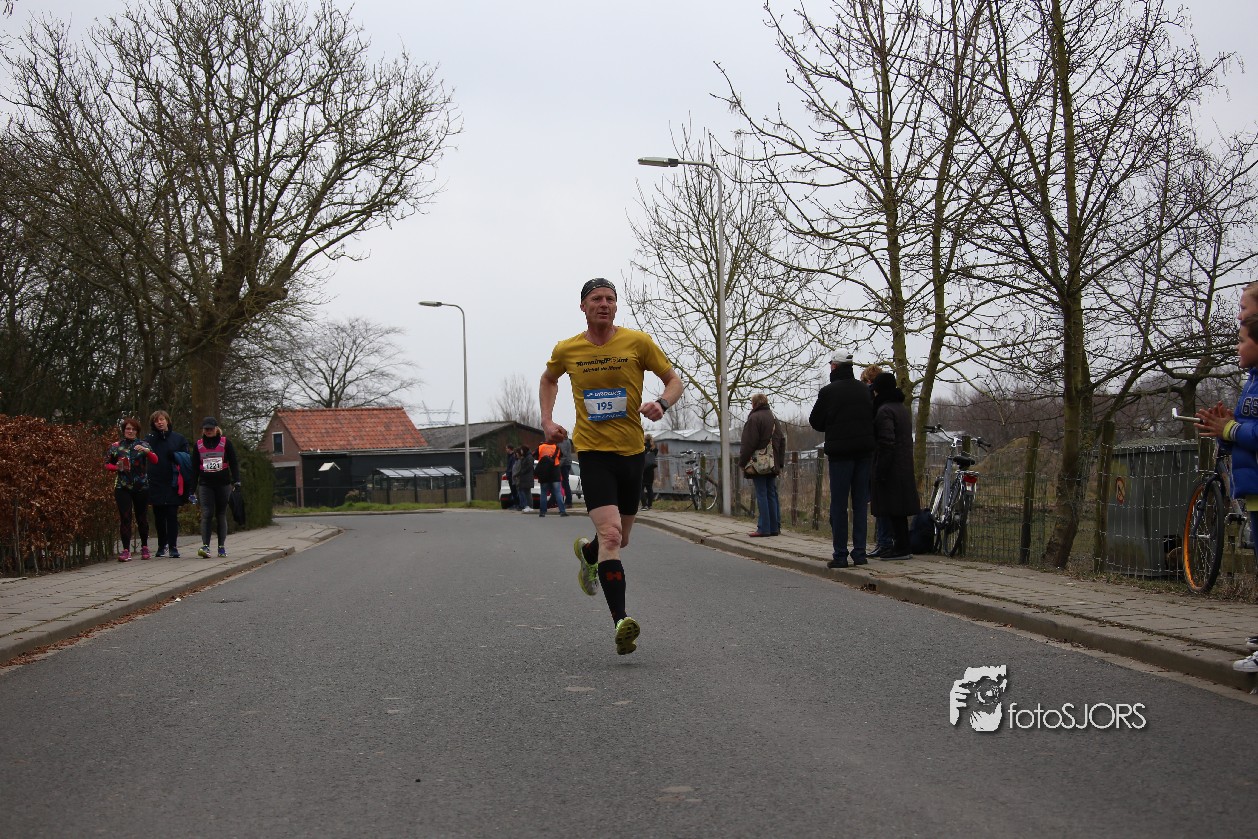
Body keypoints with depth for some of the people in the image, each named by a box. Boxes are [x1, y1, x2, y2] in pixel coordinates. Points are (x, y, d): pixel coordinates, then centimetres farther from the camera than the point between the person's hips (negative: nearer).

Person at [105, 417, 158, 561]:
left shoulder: (143, 445, 5)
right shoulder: (116, 446, 7)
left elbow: (155, 460, -7)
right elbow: (107, 464, 12)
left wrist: (146, 451, -26)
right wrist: (117, 467, -8)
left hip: (141, 487, 0)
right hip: (122, 487, 0)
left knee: (142, 517, 7)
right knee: (125, 518, -8)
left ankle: (144, 547, 22)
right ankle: (126, 550, -9)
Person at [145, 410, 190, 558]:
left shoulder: (179, 438, 6)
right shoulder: (149, 439, 7)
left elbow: (187, 460, 5)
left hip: (172, 484, -1)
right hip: (155, 484, 1)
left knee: (172, 515, -3)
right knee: (159, 517, 7)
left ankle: (173, 546, 0)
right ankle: (162, 546, 18)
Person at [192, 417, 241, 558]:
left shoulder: (225, 443, 3)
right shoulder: (198, 445, 9)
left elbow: (234, 463, 2)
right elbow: (194, 467, 12)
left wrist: (236, 480, -9)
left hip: (223, 484, 0)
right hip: (205, 485, 1)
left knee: (221, 515, 5)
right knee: (206, 514, -12)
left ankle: (222, 546, 11)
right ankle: (205, 546, -20)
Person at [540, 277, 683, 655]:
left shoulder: (638, 342, -3)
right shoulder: (566, 350, 1)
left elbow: (674, 379, 4)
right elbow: (548, 379, 23)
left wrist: (661, 403, -17)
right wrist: (547, 420, 10)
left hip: (632, 452, 2)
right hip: (593, 451, -2)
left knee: (619, 540, 17)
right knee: (610, 534, -20)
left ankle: (587, 552, 53)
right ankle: (621, 621, -25)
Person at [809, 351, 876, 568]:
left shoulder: (828, 391, -6)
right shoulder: (864, 390, 6)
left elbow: (815, 422, 1)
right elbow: (873, 418, 14)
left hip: (840, 452, -4)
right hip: (864, 451, 4)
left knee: (839, 504, 0)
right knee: (861, 503, 9)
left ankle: (840, 555, -1)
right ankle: (859, 552, 8)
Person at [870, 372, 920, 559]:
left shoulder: (884, 411, -14)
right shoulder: (902, 408, 16)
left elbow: (887, 442, -20)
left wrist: (880, 471, -18)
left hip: (890, 468, -9)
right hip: (904, 466, 9)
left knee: (893, 510, -6)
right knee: (899, 510, 13)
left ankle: (901, 549, -5)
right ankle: (902, 547, 17)